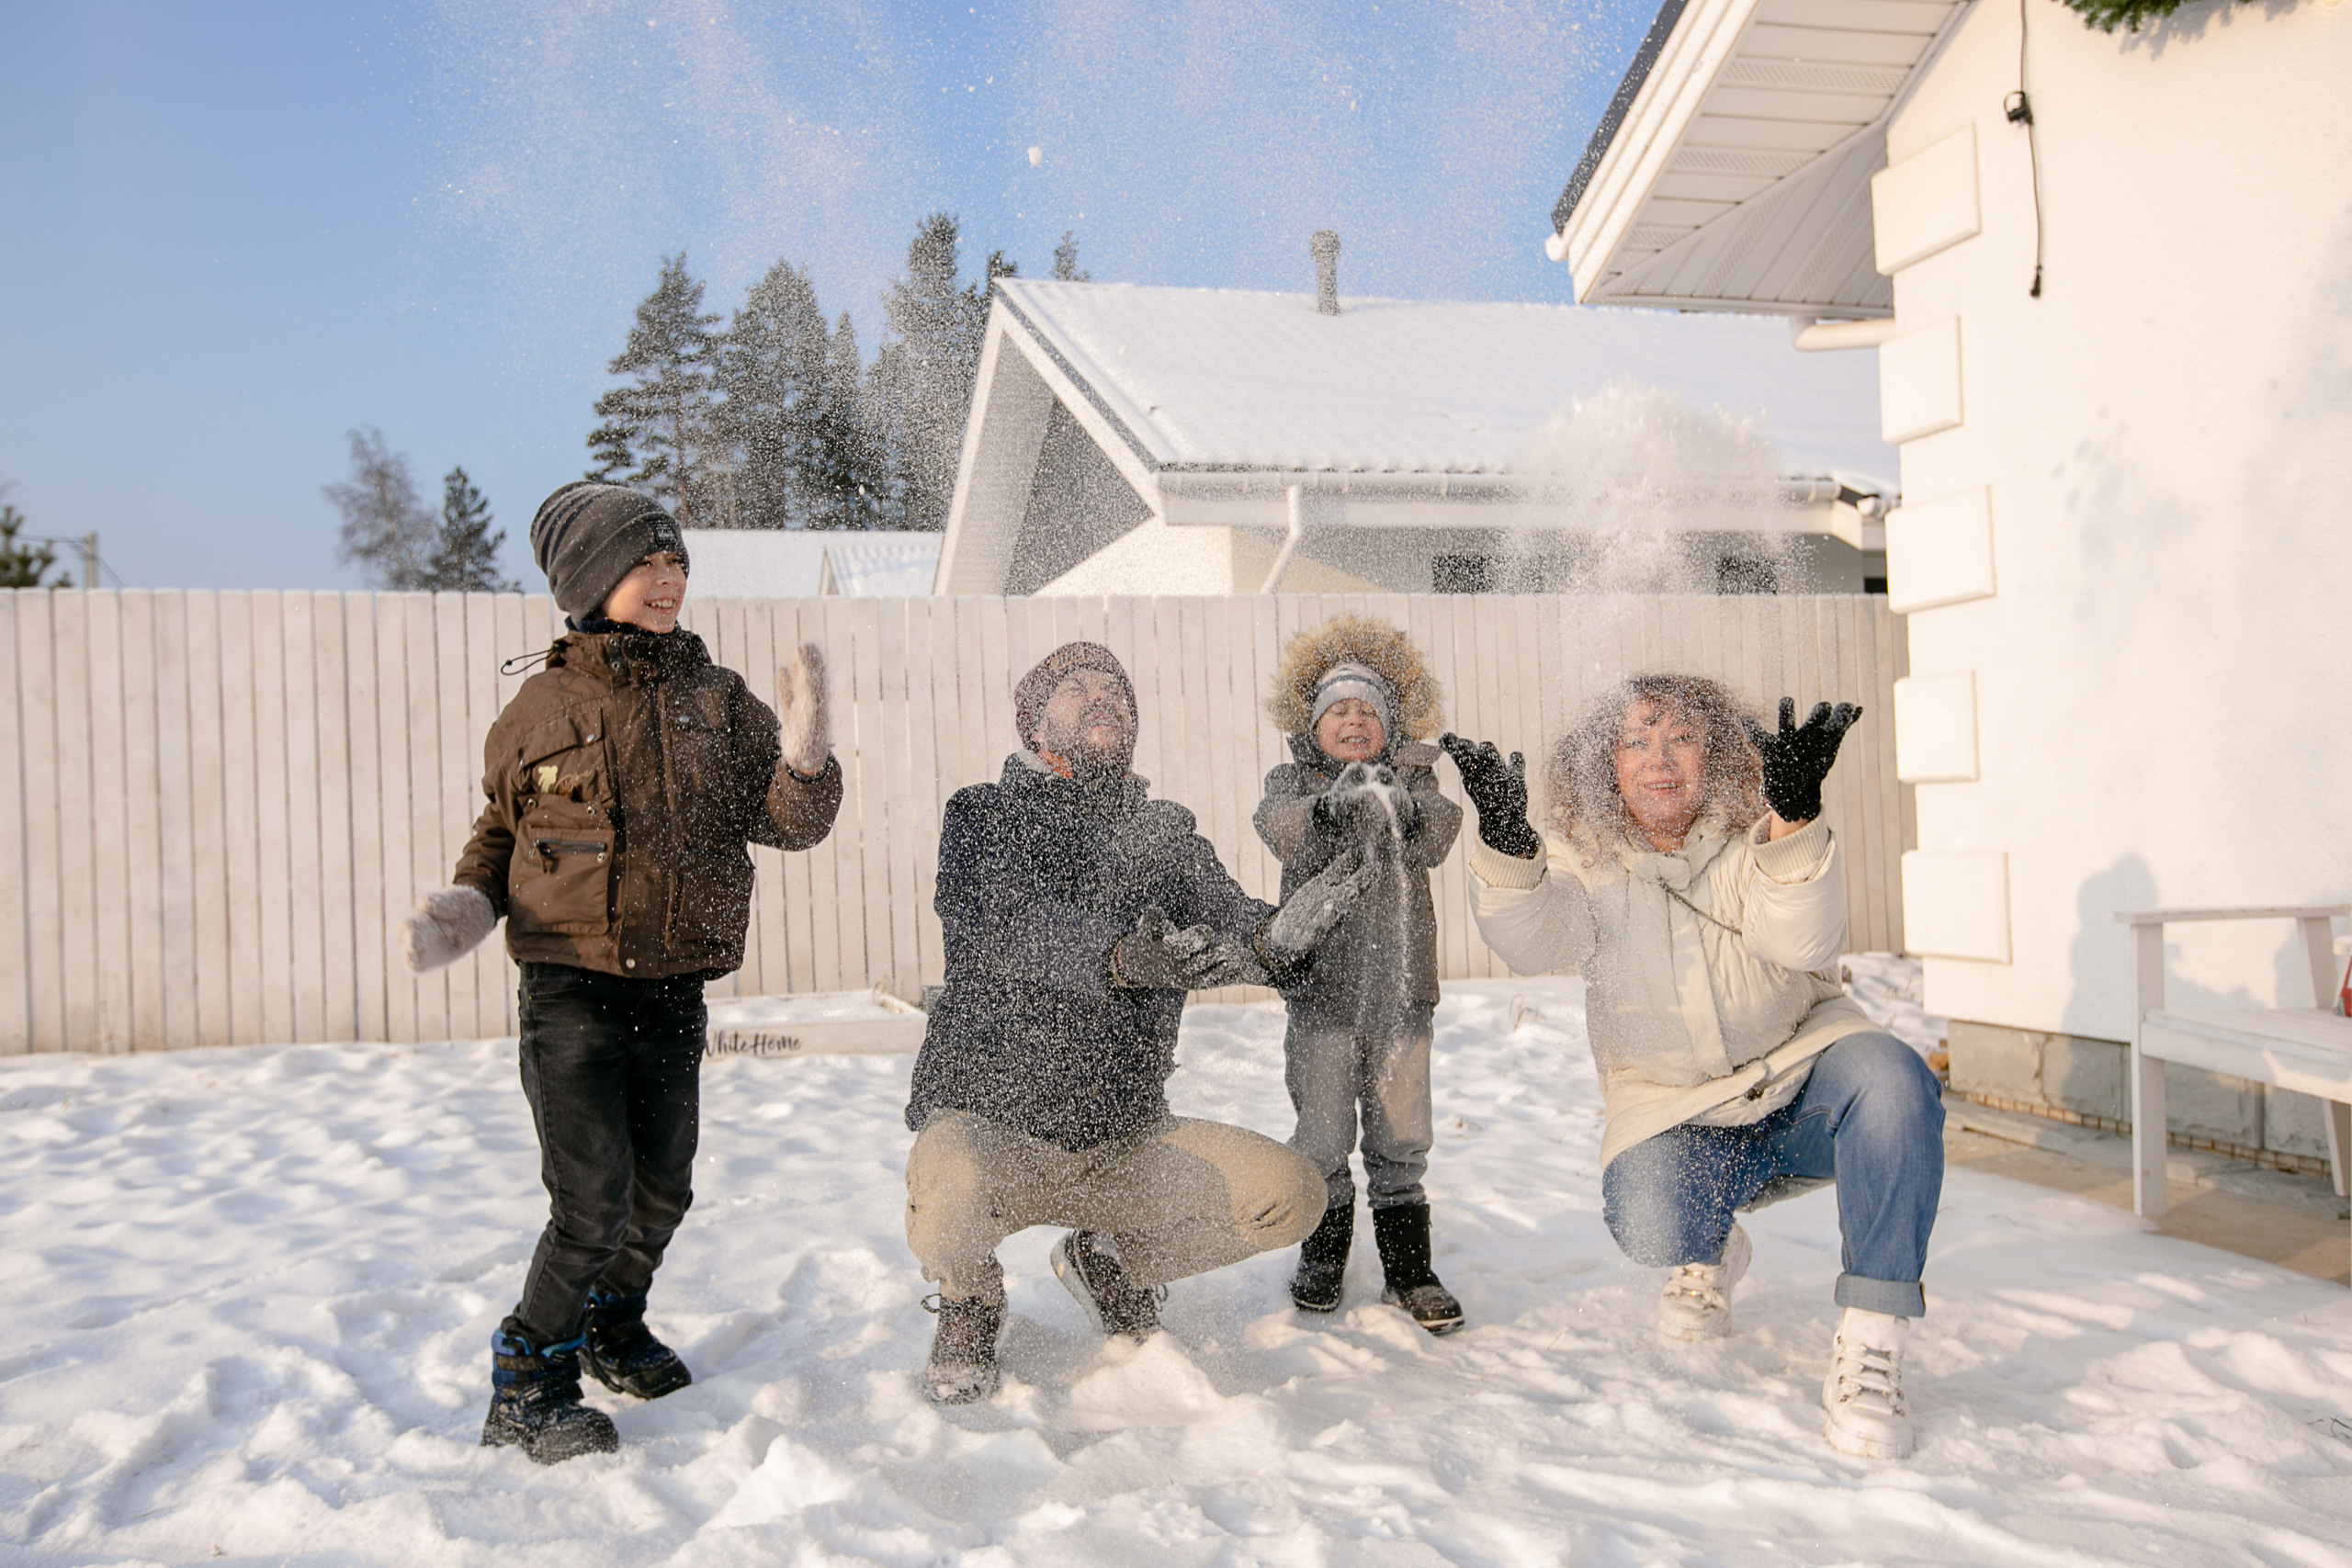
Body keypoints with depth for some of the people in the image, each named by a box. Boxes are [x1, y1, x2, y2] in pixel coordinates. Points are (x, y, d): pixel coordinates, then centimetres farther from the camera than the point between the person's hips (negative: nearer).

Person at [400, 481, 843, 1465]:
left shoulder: (719, 702, 6)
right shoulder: (544, 708, 1)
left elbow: (792, 824, 0)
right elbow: (501, 832, 13)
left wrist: (804, 746, -18)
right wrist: (463, 912, -4)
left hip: (674, 990, 3)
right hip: (573, 987, -3)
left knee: (662, 1192, 15)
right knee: (594, 1203, -9)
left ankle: (613, 1327, 42)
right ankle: (528, 1385, 13)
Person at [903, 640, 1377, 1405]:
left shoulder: (1166, 831, 8)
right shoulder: (983, 817, -4)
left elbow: (1227, 926, -8)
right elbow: (1005, 926, -24)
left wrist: (1280, 932, -34)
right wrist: (1120, 959, -44)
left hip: (1127, 1145, 4)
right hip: (988, 1123, -4)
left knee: (1290, 1194, -15)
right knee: (952, 1186, -37)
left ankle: (1110, 1261, 15)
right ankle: (969, 1298, 3)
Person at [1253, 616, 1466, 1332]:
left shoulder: (1413, 778, 7)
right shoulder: (1293, 780, 3)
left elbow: (1440, 830, -14)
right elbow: (1278, 825, -19)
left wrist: (1404, 809, -36)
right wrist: (1332, 807, -40)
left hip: (1401, 985, 1)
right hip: (1322, 985, -1)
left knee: (1401, 1137, 7)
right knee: (1322, 1138, 6)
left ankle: (1408, 1268, 21)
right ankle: (1322, 1258, 25)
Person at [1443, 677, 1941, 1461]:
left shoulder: (1759, 833, -6)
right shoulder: (1584, 857, -4)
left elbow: (1805, 940, -25)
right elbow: (1530, 938, -25)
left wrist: (1792, 815, -42)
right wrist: (1505, 839, -45)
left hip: (1801, 1067, 0)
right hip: (1673, 1109, 0)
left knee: (1891, 1079, -32)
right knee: (1648, 1226, -29)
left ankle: (1870, 1341, -23)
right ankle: (1711, 1253, 12)